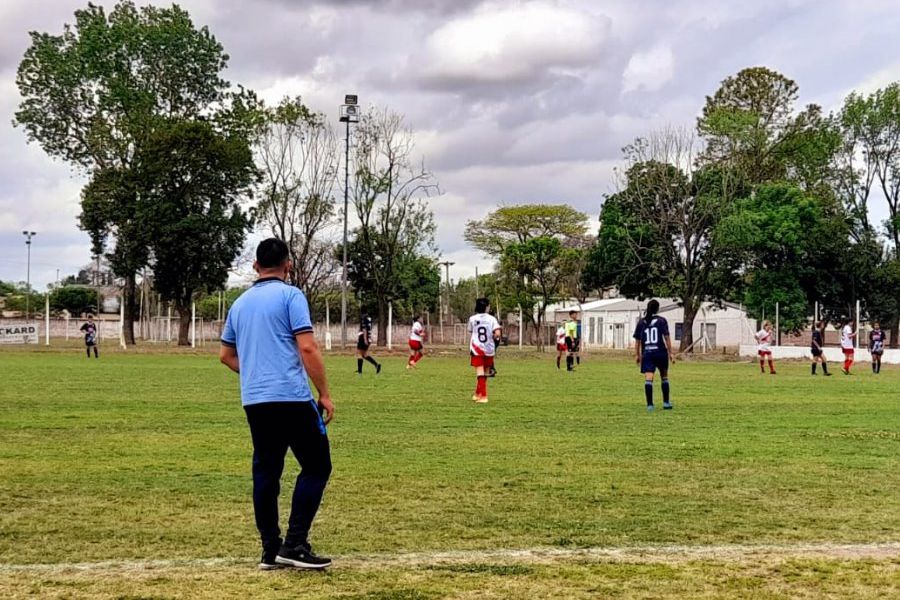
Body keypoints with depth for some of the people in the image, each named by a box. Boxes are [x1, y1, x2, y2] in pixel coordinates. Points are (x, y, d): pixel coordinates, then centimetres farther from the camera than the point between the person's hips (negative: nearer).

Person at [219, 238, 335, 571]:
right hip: (292, 398, -6)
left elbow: (226, 355, 24)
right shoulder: (290, 296, -3)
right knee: (316, 467, 2)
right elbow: (307, 348, -12)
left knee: (265, 472, 10)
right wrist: (324, 394, -7)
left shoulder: (240, 303, 16)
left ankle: (271, 550, 12)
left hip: (253, 402, 6)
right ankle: (295, 544, -6)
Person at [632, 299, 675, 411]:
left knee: (648, 378, -6)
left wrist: (637, 355, 15)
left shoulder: (641, 322, 8)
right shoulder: (662, 320, 1)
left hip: (647, 353, 1)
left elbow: (637, 340, 8)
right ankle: (666, 402, 19)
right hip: (661, 352, -1)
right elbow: (667, 337, -4)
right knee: (664, 377, 16)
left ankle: (649, 404, -13)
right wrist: (671, 352, 0)